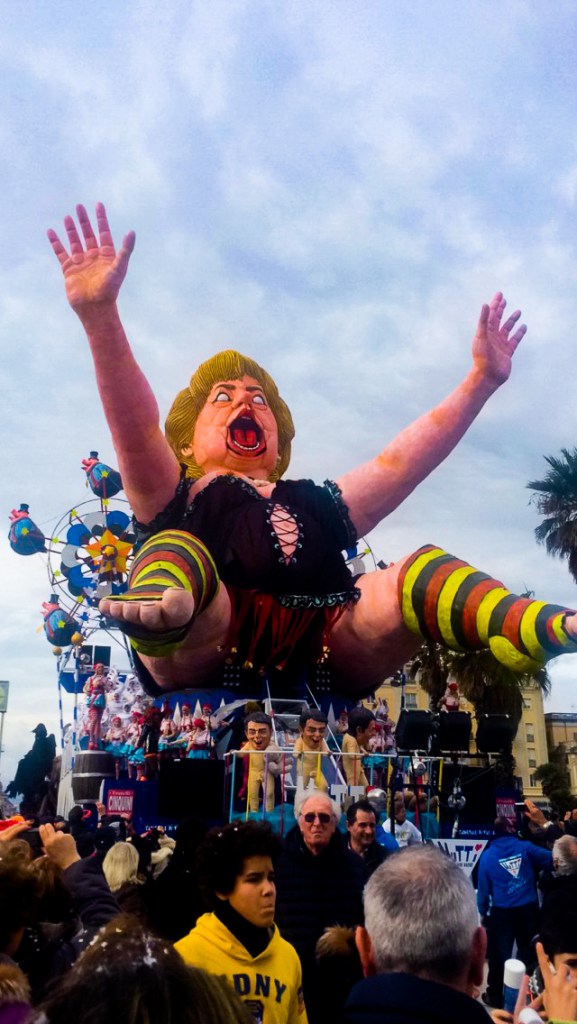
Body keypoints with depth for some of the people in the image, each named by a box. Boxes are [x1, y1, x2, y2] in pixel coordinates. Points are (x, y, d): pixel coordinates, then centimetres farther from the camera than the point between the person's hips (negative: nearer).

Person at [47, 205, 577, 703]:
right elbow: (134, 423, 6)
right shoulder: (177, 502, 23)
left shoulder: (316, 505, 36)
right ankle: (161, 615, -63)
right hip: (203, 656, -2)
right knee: (176, 550, -28)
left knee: (422, 571, -18)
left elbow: (405, 457, 30)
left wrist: (481, 379, 23)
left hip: (325, 653, 3)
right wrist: (99, 313, -10)